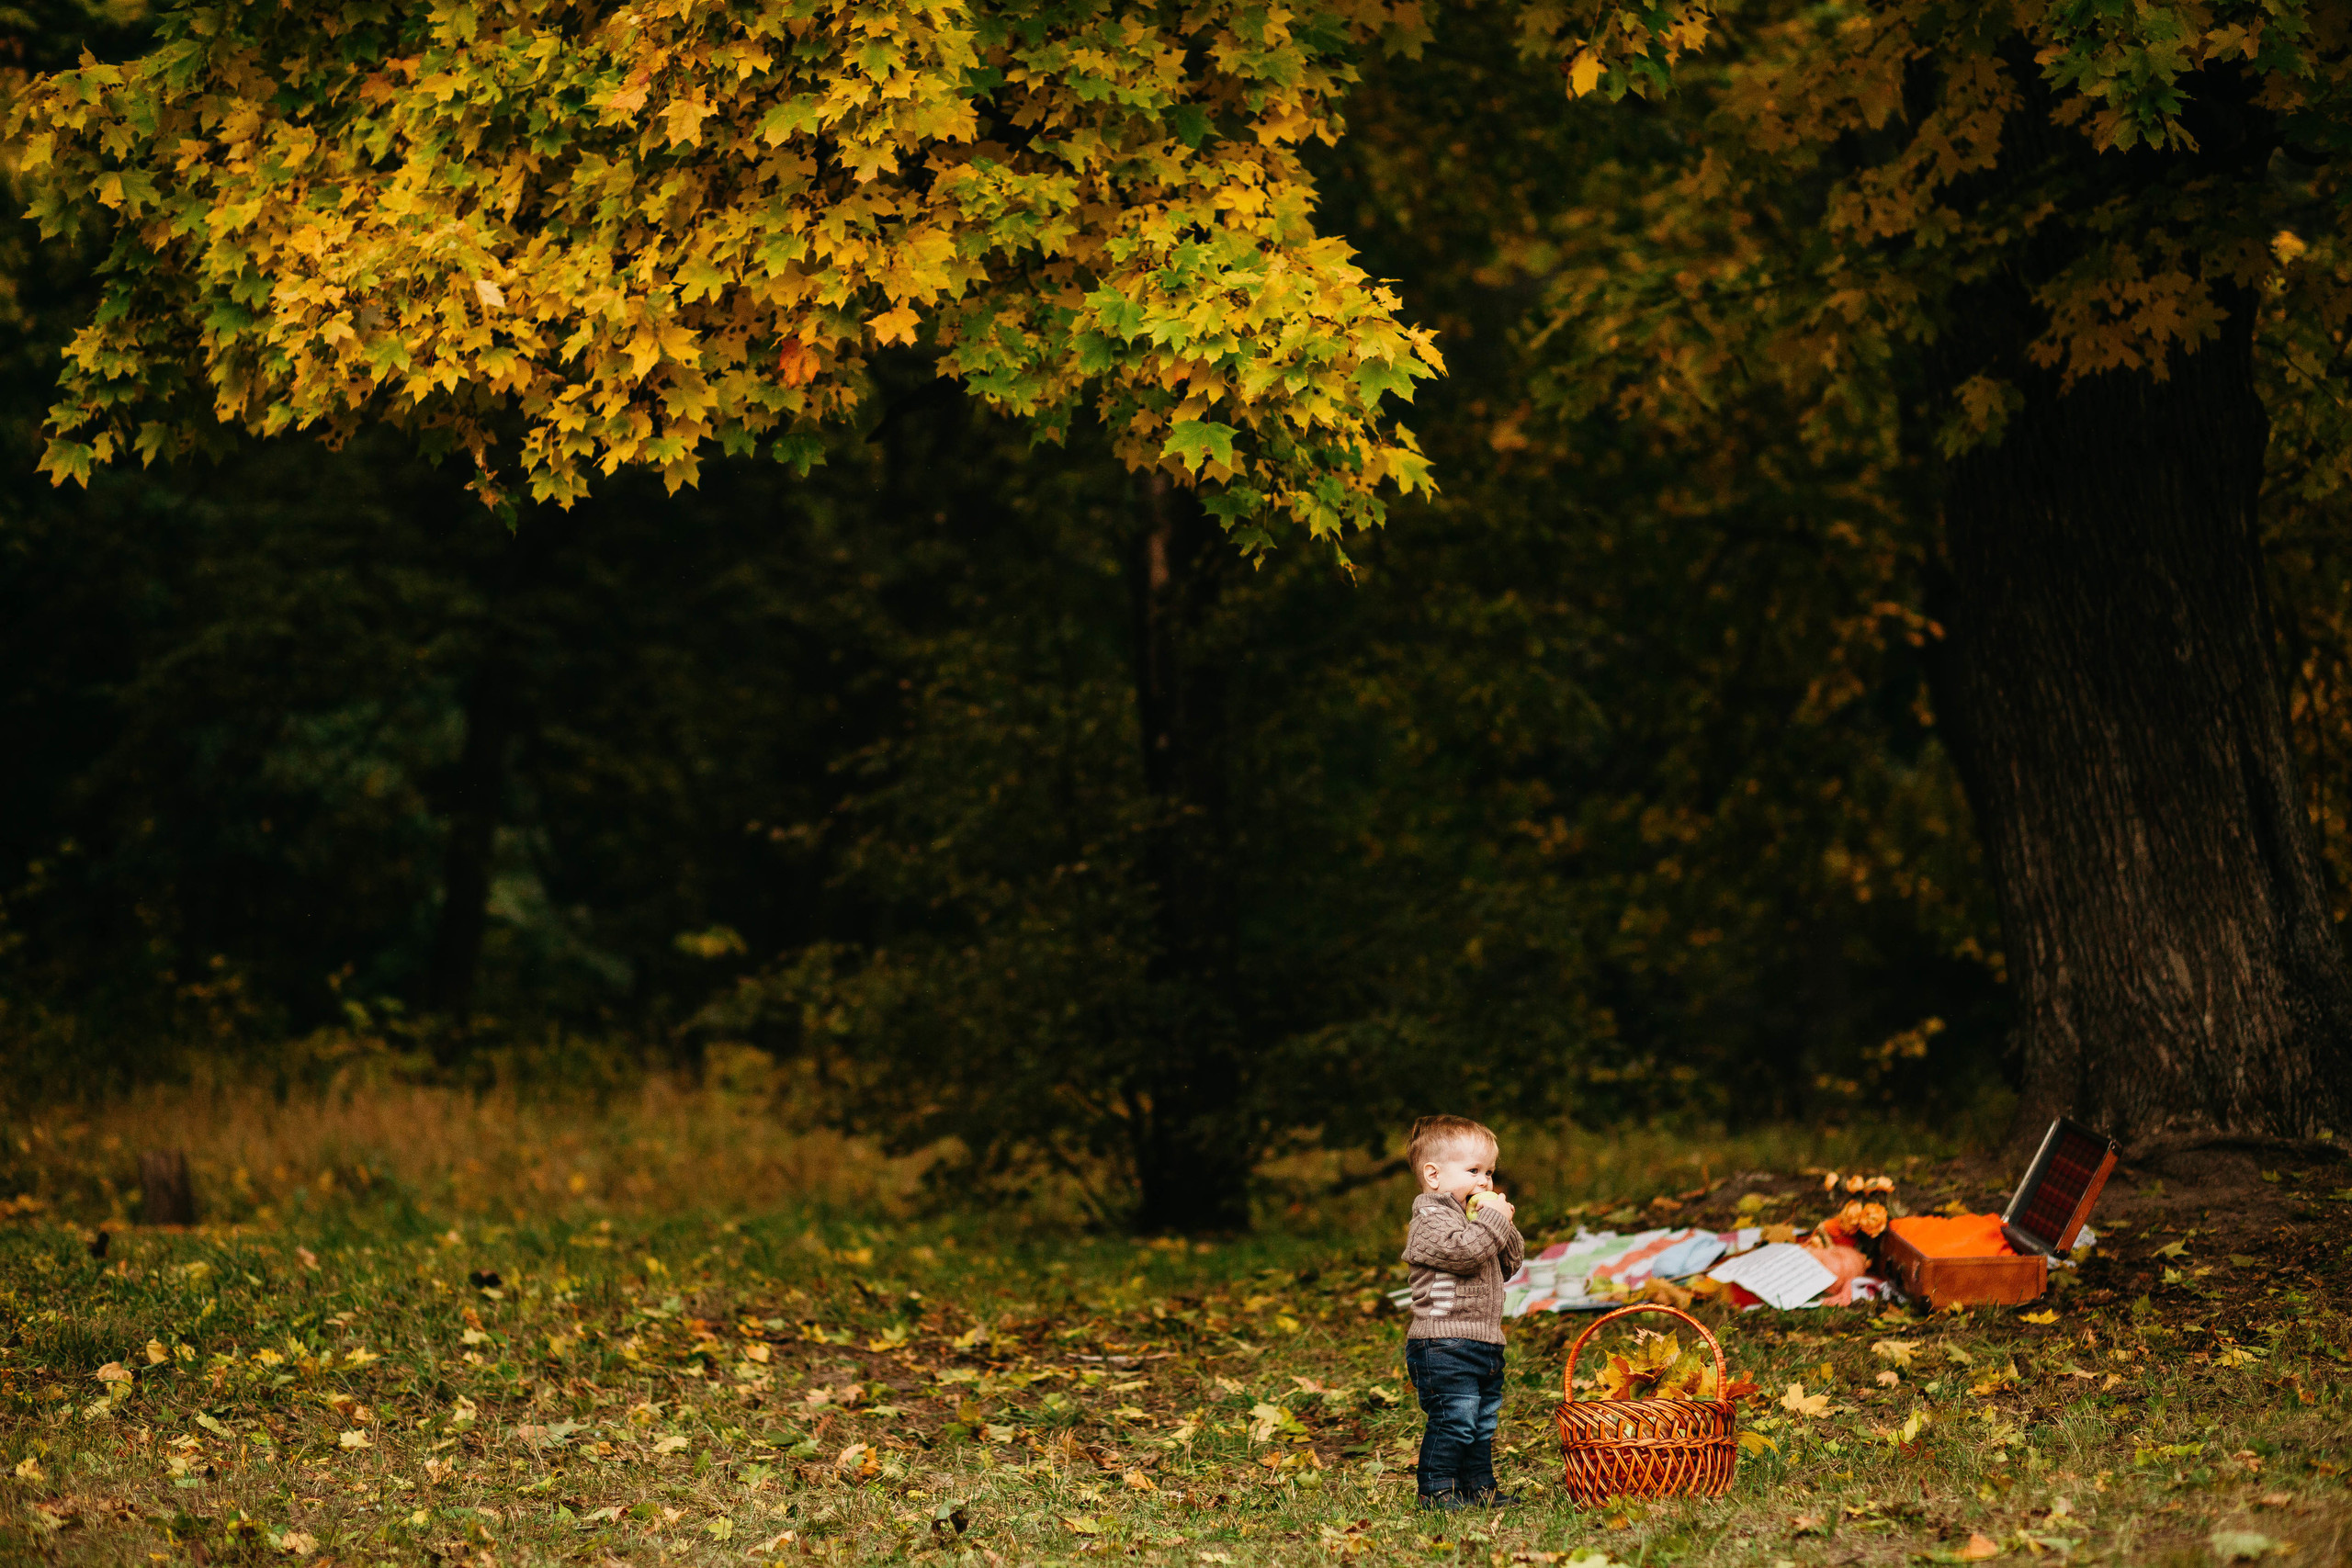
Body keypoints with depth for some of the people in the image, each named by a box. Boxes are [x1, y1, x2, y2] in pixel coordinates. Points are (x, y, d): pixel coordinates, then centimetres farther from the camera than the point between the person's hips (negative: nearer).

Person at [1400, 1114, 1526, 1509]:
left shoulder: (1474, 1219, 20)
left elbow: (1509, 1264, 22)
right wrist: (1494, 1219, -17)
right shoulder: (1430, 1221, -11)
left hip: (1483, 1344, 10)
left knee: (1483, 1419, 14)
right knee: (1453, 1418, -12)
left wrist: (1505, 1226, 6)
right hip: (1443, 1345, -10)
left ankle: (1478, 1486, 22)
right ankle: (1436, 1489, -6)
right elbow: (1463, 1251, -28)